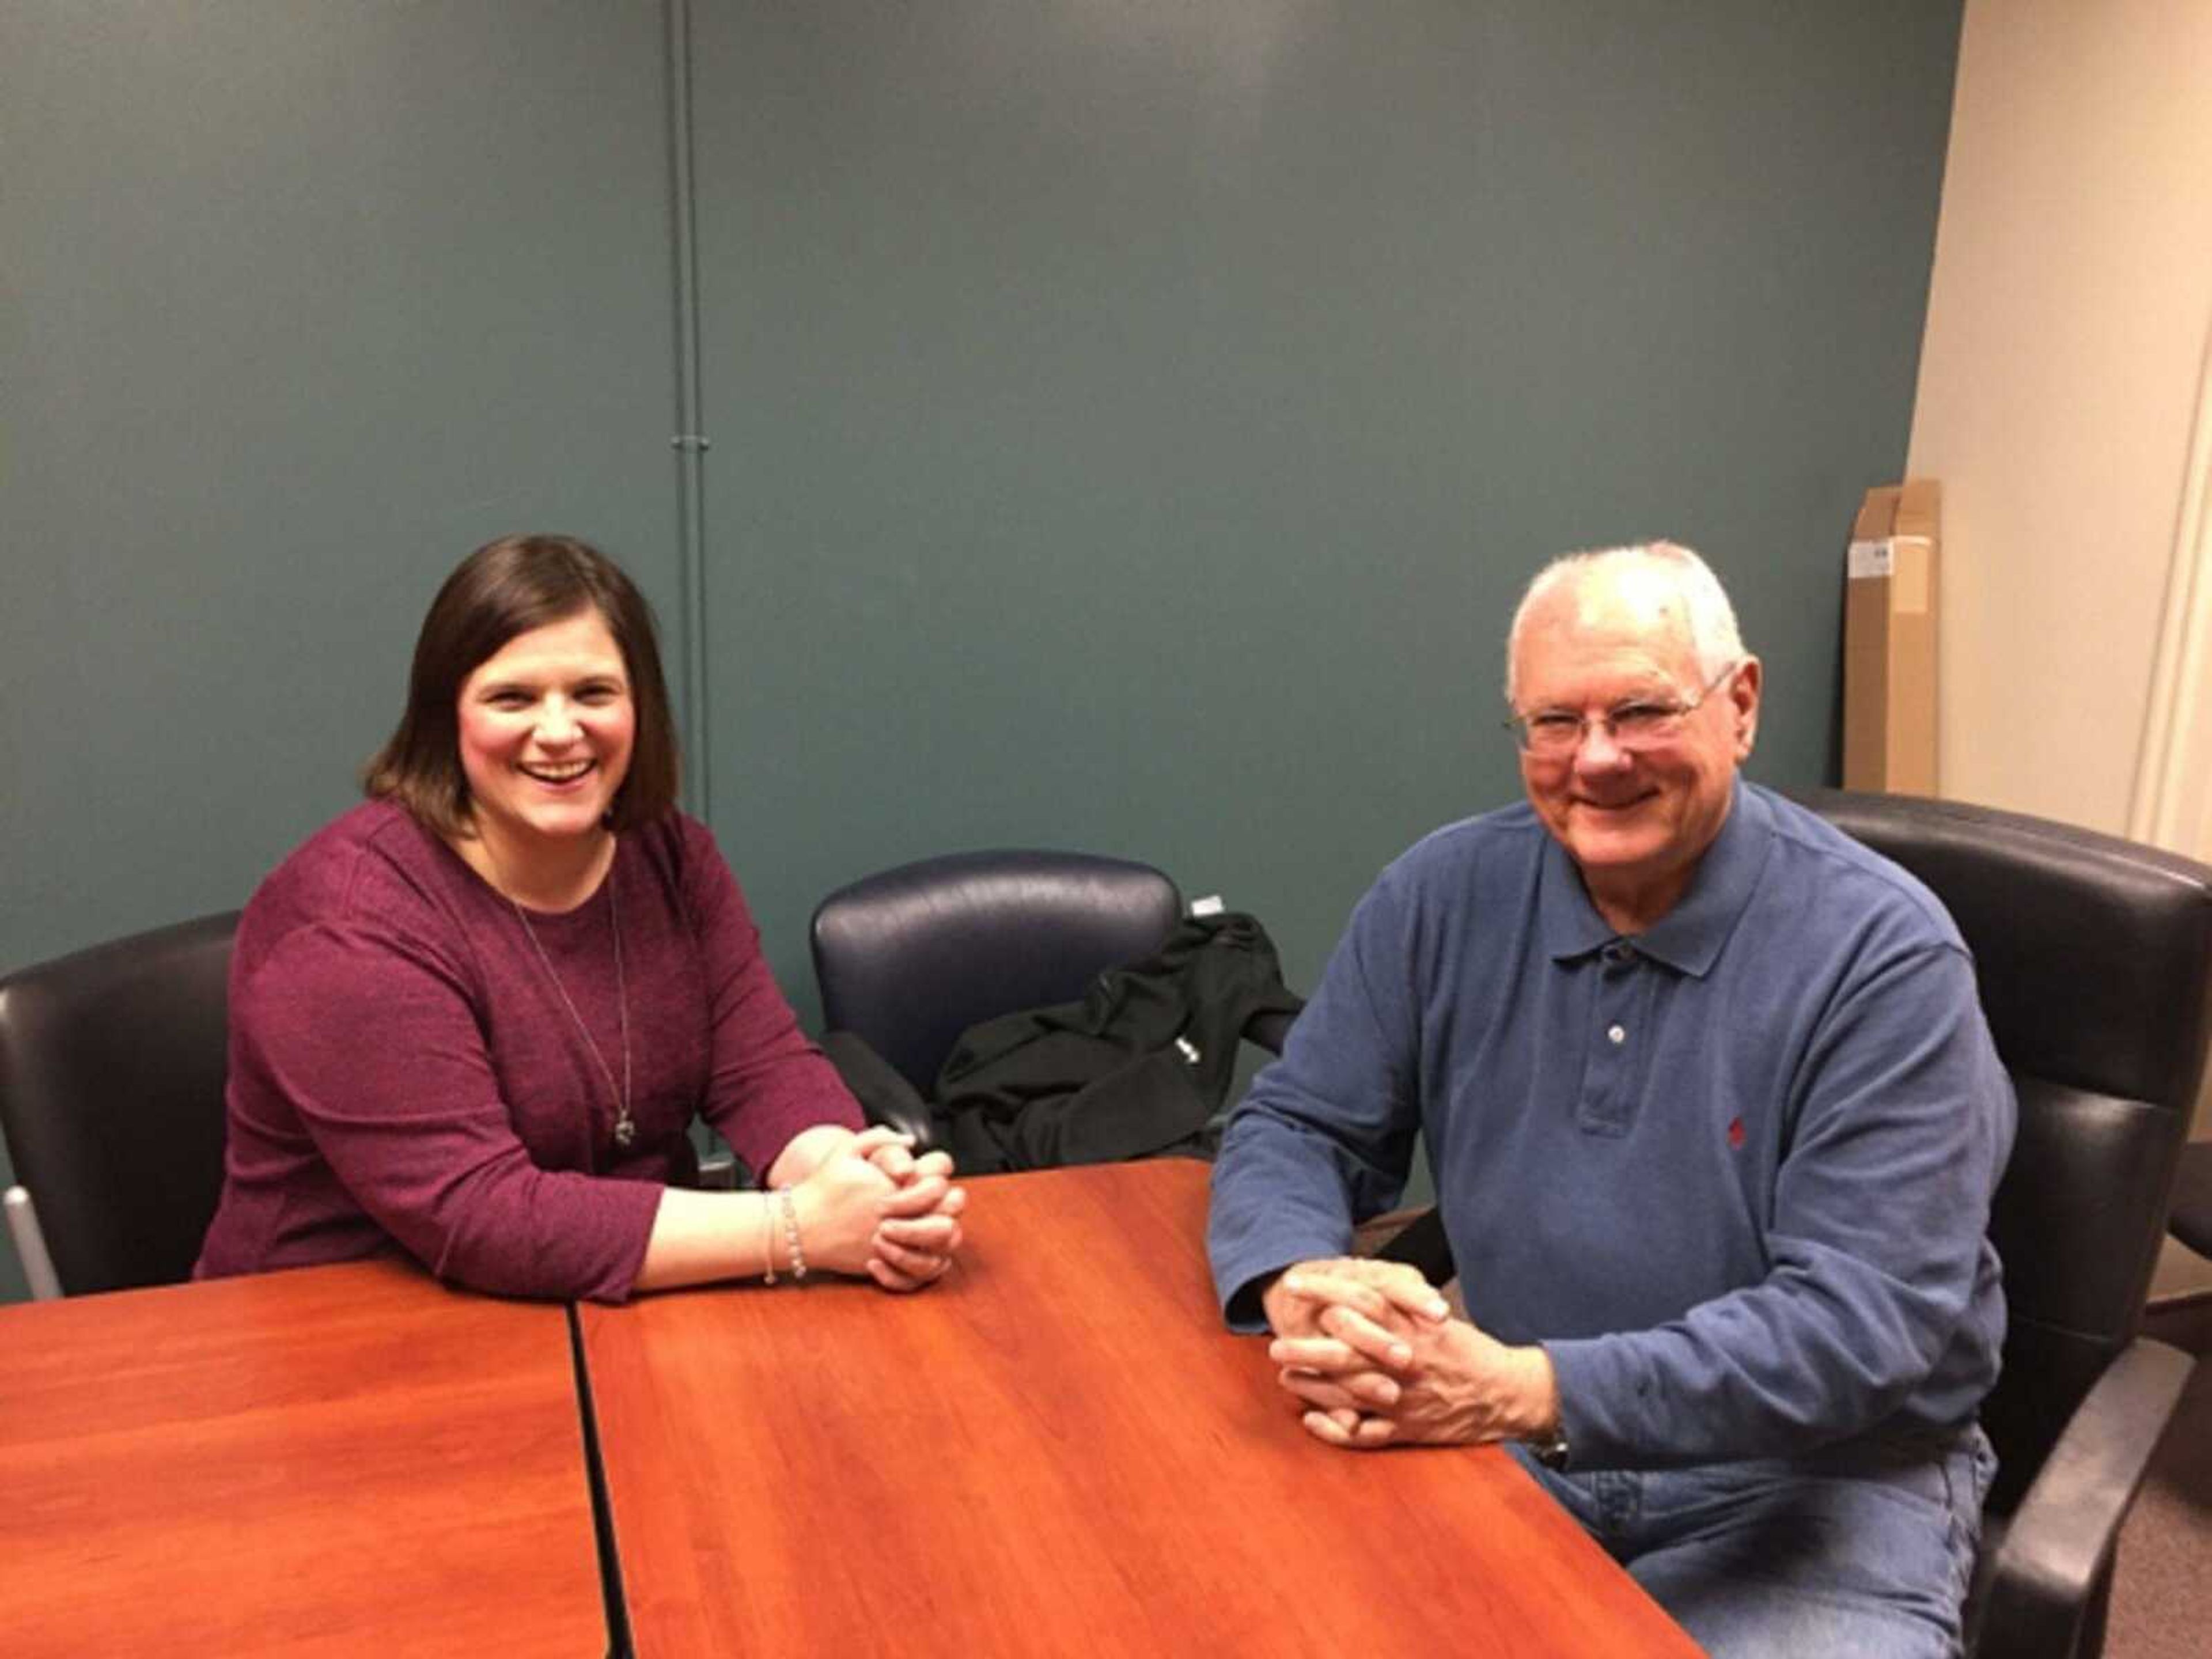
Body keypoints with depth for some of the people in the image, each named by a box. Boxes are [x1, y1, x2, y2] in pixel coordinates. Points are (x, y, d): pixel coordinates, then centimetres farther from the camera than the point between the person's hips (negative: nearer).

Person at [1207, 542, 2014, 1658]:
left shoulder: (1884, 956, -15)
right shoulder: (1443, 896, -4)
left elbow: (1862, 1317, -21)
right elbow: (1295, 1129, 2)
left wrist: (1532, 1392, -32)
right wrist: (1303, 1285, -22)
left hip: (1816, 1477, -2)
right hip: (1506, 1435, 3)